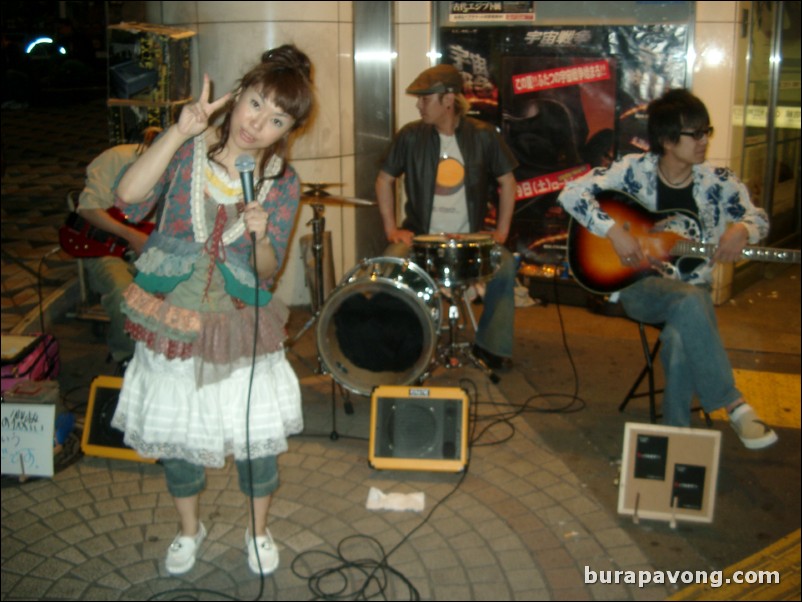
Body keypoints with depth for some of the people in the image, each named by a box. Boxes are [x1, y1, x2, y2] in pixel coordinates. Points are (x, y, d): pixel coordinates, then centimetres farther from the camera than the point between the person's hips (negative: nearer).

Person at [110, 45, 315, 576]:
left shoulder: (283, 183, -4)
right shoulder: (188, 151, -5)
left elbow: (268, 272, -5)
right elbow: (129, 196, -23)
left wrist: (260, 236, -26)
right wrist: (179, 132, -26)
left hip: (239, 324, 0)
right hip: (171, 317, 1)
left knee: (256, 434, 7)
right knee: (176, 432, 14)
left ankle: (258, 530, 35)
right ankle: (189, 528, 41)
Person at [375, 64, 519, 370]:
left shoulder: (483, 135, -2)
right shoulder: (411, 135, -2)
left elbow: (507, 181, 6)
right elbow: (385, 179, 8)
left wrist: (502, 230, -2)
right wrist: (391, 227, -1)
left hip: (470, 237, 0)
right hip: (420, 236, 0)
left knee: (505, 266, -25)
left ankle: (490, 346, -7)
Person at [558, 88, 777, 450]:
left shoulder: (717, 182, 0)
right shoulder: (636, 170, -6)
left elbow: (759, 219, 11)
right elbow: (572, 193, -10)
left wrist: (740, 230, -14)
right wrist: (614, 231, -21)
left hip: (693, 290, 2)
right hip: (639, 287, -2)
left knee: (681, 337, -34)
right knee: (690, 302, -36)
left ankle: (676, 432, -15)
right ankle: (733, 404, -23)